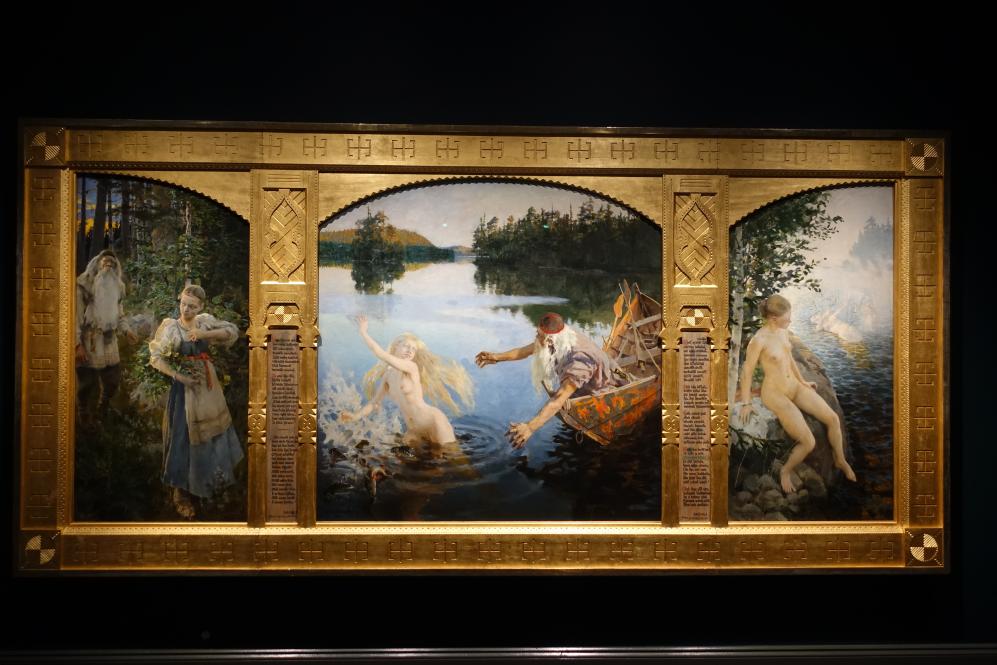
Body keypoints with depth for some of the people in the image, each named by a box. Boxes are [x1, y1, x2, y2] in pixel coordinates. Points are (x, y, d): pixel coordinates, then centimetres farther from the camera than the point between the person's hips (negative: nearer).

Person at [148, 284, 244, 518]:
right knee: (186, 436, 1)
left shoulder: (205, 321, -1)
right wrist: (178, 376, -21)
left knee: (211, 433, 17)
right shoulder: (171, 328, -11)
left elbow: (233, 332, -8)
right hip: (186, 387, -5)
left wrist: (204, 334, -19)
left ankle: (210, 479, 39)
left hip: (208, 385, 5)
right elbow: (156, 357, -12)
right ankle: (181, 493, 13)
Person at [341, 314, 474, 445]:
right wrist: (356, 416, 2)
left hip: (434, 422, -7)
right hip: (413, 430, 7)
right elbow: (375, 401, 14)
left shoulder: (412, 367, -12)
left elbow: (380, 353, -20)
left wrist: (363, 332, -12)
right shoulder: (388, 375, 7)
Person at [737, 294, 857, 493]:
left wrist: (803, 381, 24)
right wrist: (746, 403, -7)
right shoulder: (759, 340, -23)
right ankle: (786, 472, 11)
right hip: (774, 394, -7)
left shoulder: (783, 331, 0)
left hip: (794, 386, 7)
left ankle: (840, 460, 21)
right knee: (809, 442, -16)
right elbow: (747, 372, -14)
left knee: (833, 419, -4)